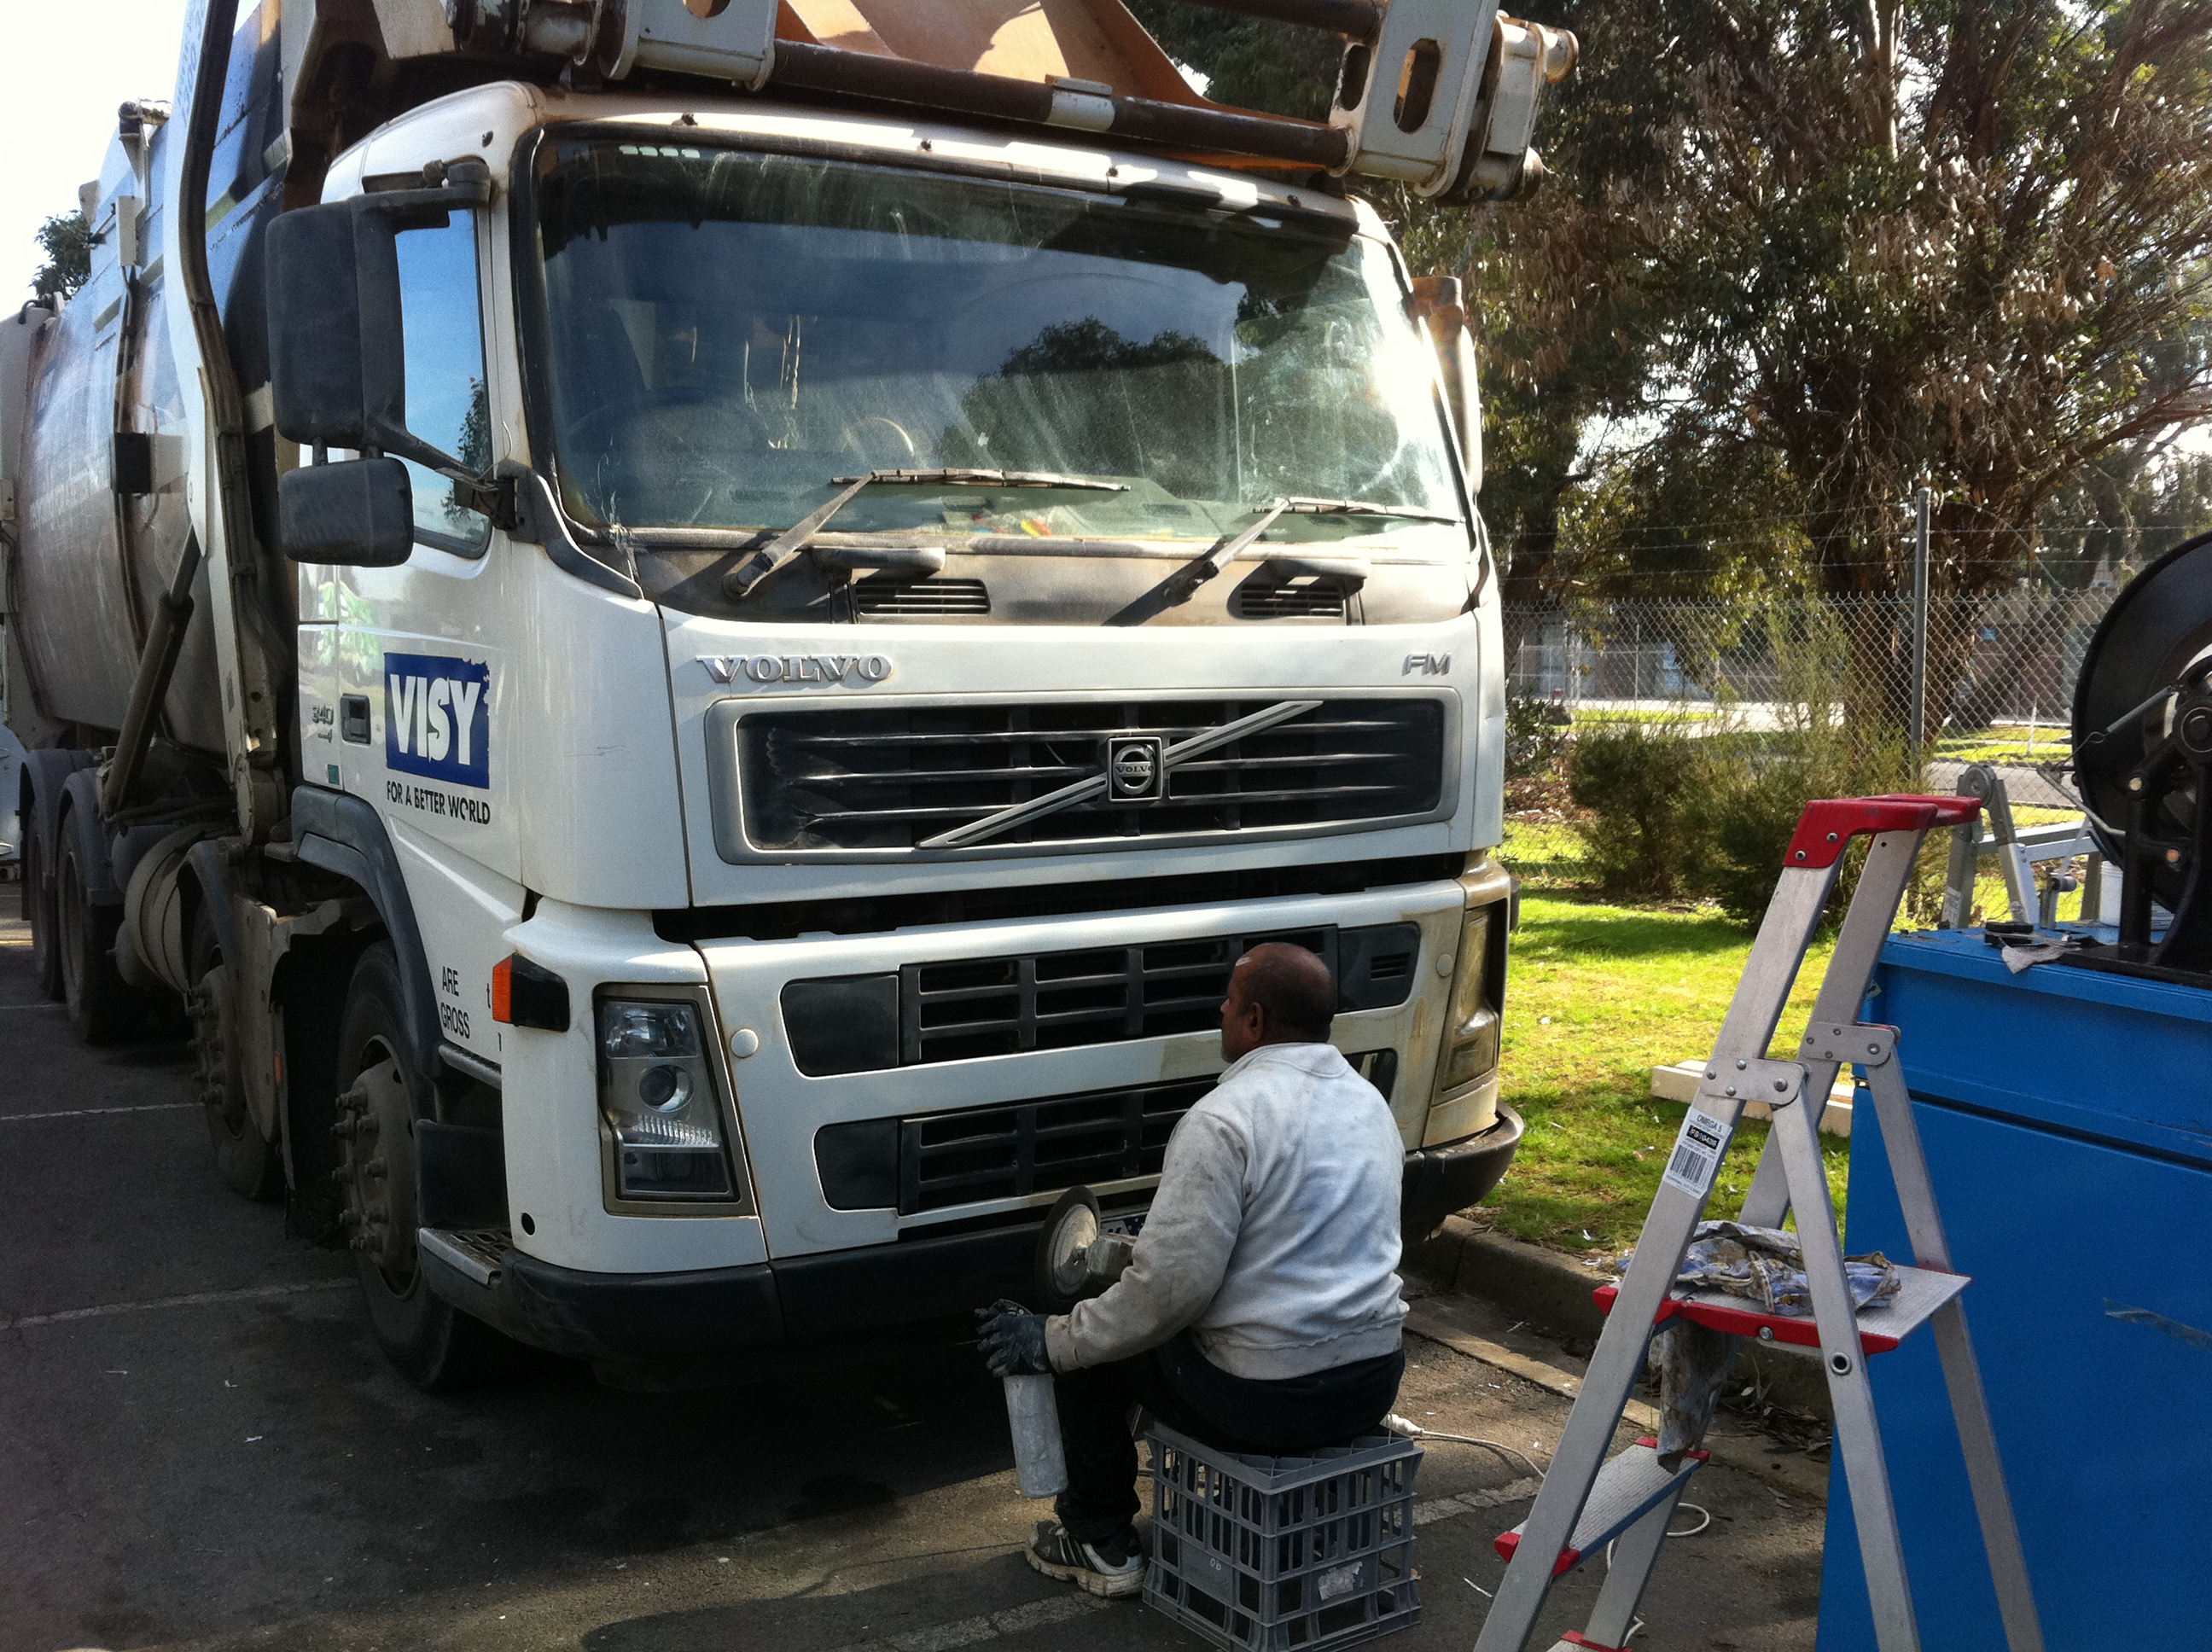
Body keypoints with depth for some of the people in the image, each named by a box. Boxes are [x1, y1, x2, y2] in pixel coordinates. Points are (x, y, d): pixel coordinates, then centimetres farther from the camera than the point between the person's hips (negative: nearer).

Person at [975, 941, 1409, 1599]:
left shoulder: (1225, 1118, -18)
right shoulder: (1369, 1101, 7)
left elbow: (1167, 1290, -21)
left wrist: (1051, 1342, -7)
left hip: (1265, 1397, -8)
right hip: (1375, 1379, 8)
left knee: (1086, 1347, 15)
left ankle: (1100, 1543, 22)